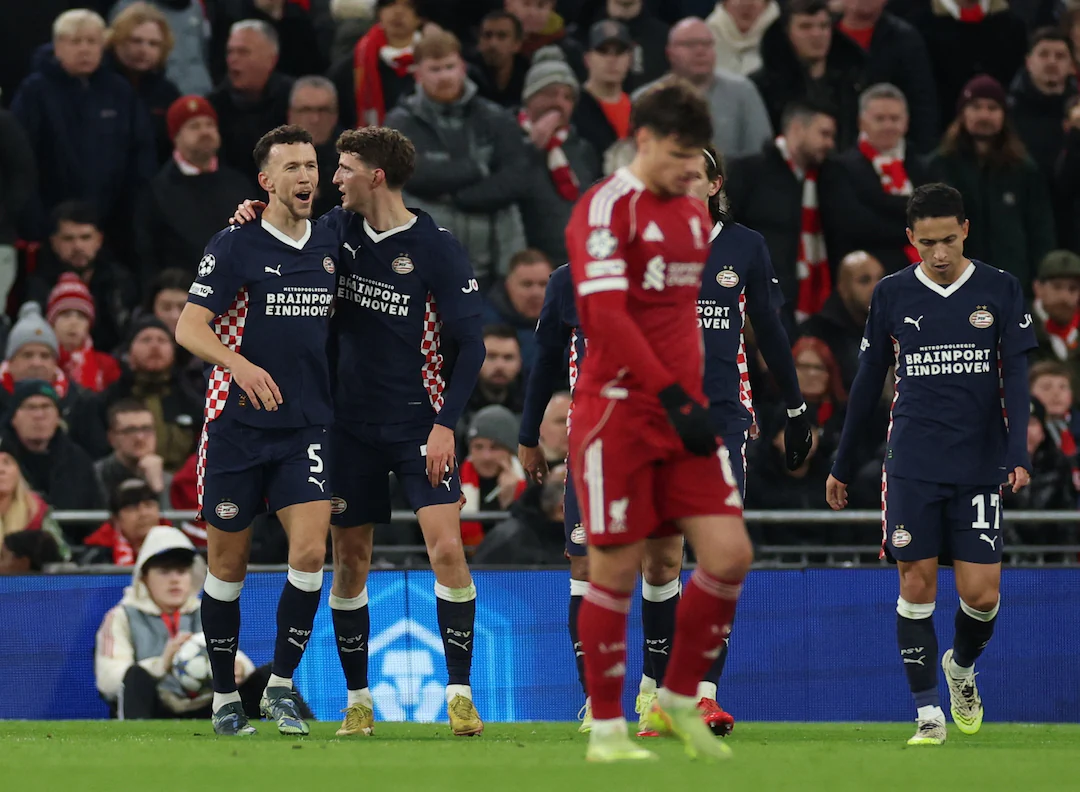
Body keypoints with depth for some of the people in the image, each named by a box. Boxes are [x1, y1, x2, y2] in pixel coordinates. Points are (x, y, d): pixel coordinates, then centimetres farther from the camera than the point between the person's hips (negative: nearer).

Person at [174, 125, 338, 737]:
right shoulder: (236, 246, -6)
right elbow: (189, 326, -13)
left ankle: (281, 685, 2)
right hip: (237, 427, -3)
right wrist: (240, 364, -30)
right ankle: (225, 697, 18)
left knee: (310, 553, -13)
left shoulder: (329, 246, 8)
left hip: (305, 429, 3)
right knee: (229, 566, 5)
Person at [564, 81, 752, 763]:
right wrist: (674, 396, -22)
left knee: (730, 555, -4)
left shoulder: (696, 215, 15)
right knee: (617, 571, -2)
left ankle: (679, 699, 12)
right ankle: (607, 728, 9)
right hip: (617, 412, -7)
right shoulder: (608, 207, -10)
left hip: (682, 410, 7)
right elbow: (606, 317, -19)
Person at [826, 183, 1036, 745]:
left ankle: (961, 666, 27)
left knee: (981, 592, -4)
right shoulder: (892, 294, 4)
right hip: (912, 463, 0)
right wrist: (842, 465, 13)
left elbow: (1014, 378, 0)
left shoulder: (1000, 290, 2)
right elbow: (867, 383, 11)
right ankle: (928, 712, 1)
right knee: (916, 583, -5)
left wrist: (1018, 455, -13)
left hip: (979, 464, 0)